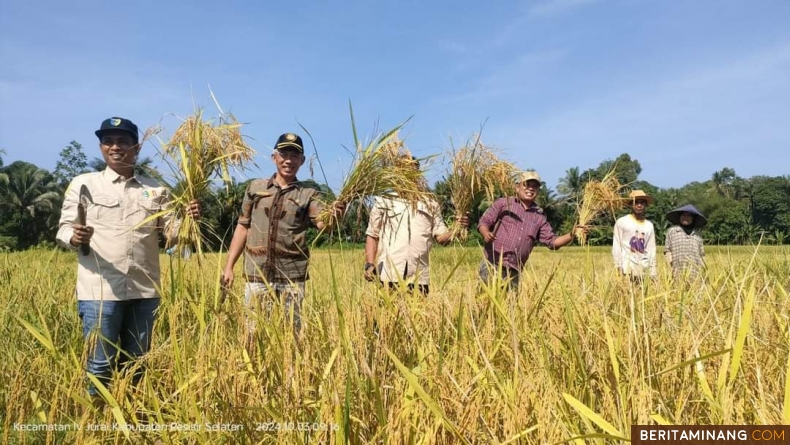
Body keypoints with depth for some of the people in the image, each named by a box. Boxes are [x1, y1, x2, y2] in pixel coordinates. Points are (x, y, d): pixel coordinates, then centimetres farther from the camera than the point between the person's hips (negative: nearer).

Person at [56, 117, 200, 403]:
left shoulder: (156, 190, 10)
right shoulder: (83, 184, 4)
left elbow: (171, 230, 7)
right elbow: (64, 229, 2)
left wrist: (188, 219, -14)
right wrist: (74, 238, -21)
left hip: (144, 290, 3)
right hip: (100, 290, -3)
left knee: (135, 363, 14)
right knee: (100, 364, 2)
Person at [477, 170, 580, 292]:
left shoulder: (539, 217, 15)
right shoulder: (503, 203, 5)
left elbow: (552, 241, 12)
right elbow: (483, 222, 2)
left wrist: (571, 235, -4)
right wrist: (486, 234, -20)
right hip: (492, 264, -4)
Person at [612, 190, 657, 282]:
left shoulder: (649, 225, 14)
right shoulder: (622, 222, 1)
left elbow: (651, 249, 16)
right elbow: (616, 246, 0)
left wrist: (653, 273, 12)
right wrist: (618, 267, -6)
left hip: (643, 268, 4)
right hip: (627, 267, -4)